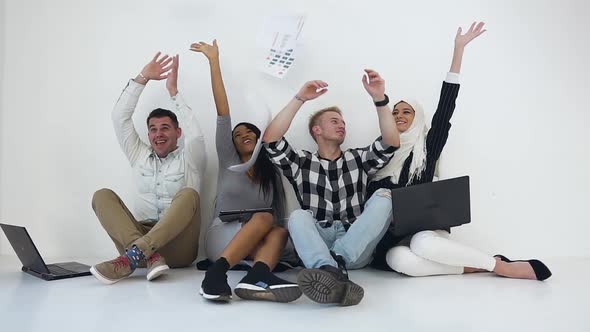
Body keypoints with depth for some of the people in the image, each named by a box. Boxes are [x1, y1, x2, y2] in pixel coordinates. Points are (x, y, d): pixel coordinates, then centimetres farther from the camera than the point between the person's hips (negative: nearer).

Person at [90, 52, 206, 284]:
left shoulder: (189, 160, 10)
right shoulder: (140, 156, 21)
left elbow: (195, 135, -13)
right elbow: (120, 118, 11)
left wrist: (173, 91, -8)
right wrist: (142, 78, 7)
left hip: (178, 247, -3)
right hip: (140, 239, 3)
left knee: (188, 194, -30)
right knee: (103, 195, -16)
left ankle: (132, 257, -42)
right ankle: (149, 257, -37)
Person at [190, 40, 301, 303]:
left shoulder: (272, 175, 14)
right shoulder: (229, 161, 7)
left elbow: (281, 218, 9)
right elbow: (223, 113, -2)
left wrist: (278, 244, -14)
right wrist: (214, 62, -8)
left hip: (259, 243, 3)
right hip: (221, 238, -3)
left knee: (279, 231, -29)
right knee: (264, 218, -30)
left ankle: (258, 277, -59)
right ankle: (216, 272, -51)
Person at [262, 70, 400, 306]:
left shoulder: (358, 159, 21)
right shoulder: (301, 162, 16)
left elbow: (391, 143, 4)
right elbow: (270, 139, -1)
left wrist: (379, 98, -7)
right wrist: (300, 98, -4)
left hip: (357, 248, 1)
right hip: (317, 244, -1)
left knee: (384, 196, -21)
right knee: (298, 216, -31)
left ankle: (336, 263, -39)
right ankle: (330, 273, -59)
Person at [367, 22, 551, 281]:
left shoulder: (427, 147, 6)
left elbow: (446, 106, -4)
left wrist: (458, 49, -8)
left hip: (426, 228, -1)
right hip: (392, 236, 1)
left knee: (422, 245, -39)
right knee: (399, 260, -36)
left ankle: (497, 264, -19)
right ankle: (478, 266, -23)